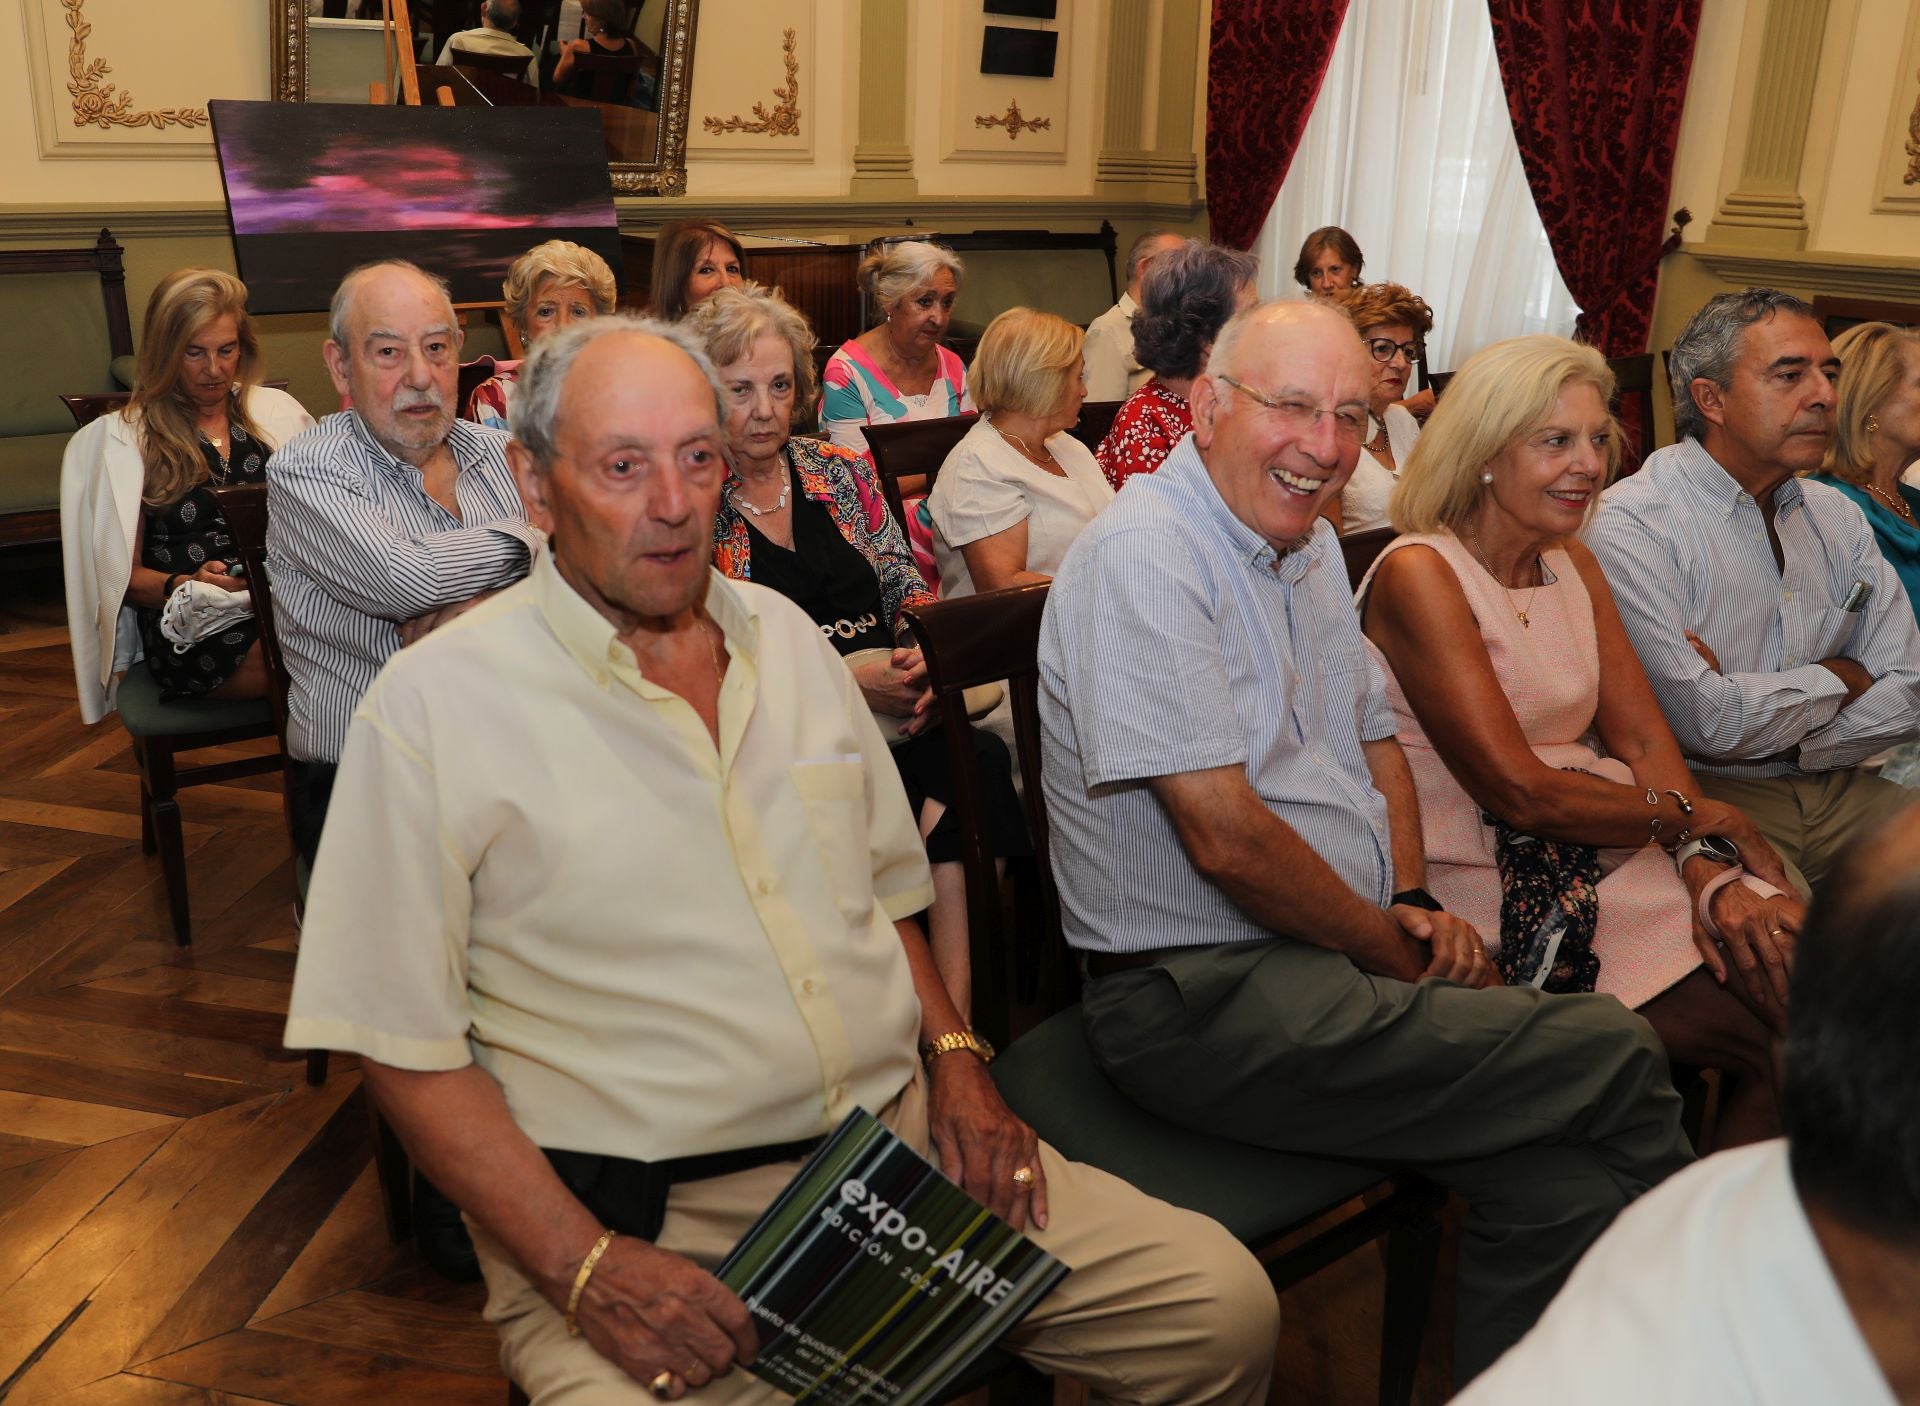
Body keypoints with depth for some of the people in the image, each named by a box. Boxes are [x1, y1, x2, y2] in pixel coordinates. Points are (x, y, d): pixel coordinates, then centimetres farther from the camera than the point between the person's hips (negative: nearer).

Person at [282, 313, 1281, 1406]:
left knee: (1223, 1306, -5)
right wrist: (586, 1268, -16)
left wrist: (955, 1056, 3)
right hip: (645, 1226, -4)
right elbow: (408, 1045, -8)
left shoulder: (785, 636, 12)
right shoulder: (436, 704, -6)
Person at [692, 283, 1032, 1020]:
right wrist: (841, 677, -16)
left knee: (981, 759, -29)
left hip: (892, 711, 4)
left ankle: (958, 1005, -26)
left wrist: (925, 658, -8)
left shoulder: (843, 474, 15)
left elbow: (908, 590, 16)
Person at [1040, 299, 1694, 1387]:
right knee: (1619, 1054, -13)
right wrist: (1393, 948, -8)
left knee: (1566, 1183, -11)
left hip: (1347, 953, 8)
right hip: (1202, 1000, -8)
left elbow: (1374, 736, 23)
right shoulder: (1144, 556, -16)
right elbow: (1226, 837, -21)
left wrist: (1415, 902, 6)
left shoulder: (1308, 539, 13)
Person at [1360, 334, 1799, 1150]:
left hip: (1609, 860, 7)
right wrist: (1701, 820, -7)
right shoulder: (1418, 575, -12)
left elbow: (1644, 740, 6)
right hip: (1504, 902, -7)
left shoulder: (1573, 565, 13)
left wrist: (1712, 879, -10)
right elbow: (1519, 792, -17)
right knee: (1784, 1035, -18)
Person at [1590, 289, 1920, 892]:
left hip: (1835, 786, 7)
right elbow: (1705, 723, -19)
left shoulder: (1839, 517, 13)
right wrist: (1840, 677, -1)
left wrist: (1769, 734, -12)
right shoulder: (1631, 524, -12)